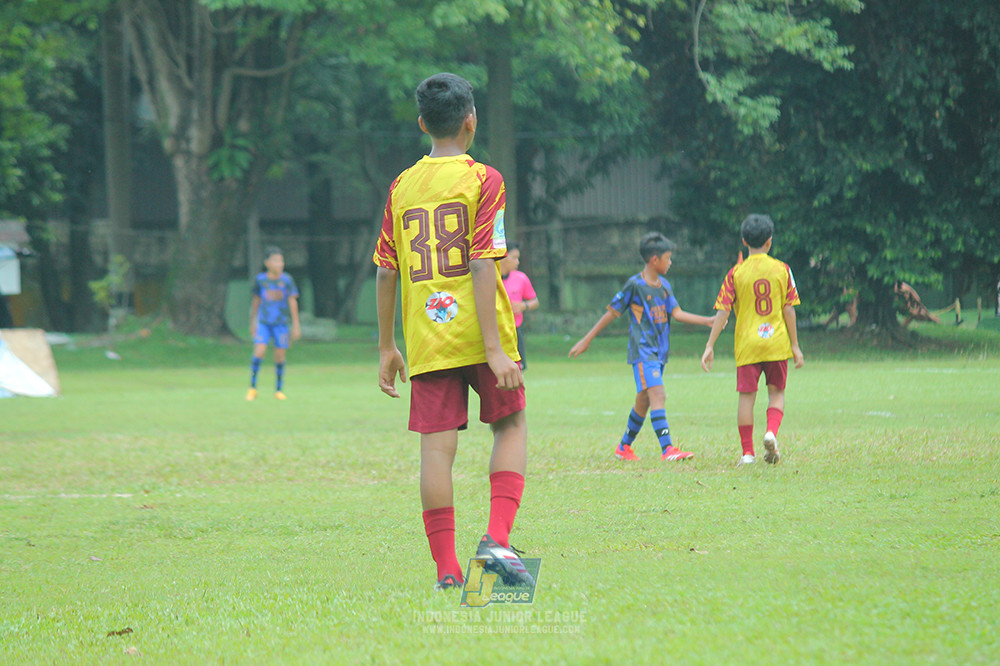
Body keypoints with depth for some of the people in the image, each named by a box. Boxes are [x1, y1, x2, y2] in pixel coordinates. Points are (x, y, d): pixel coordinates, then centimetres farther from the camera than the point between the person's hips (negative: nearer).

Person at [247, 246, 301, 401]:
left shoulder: (286, 280, -3)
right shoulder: (260, 279, 0)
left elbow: (292, 301, 1)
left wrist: (296, 325, -1)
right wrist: (252, 322, 17)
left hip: (281, 324, 0)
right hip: (263, 323, 0)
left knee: (280, 356, 1)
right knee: (259, 352, -13)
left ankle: (279, 389, 15)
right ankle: (253, 387, -1)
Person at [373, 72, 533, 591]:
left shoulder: (402, 187, 7)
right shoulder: (482, 180, -6)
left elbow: (385, 272, 8)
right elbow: (483, 266, -13)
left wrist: (386, 347, 15)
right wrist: (494, 347, -15)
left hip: (426, 340, 3)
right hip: (476, 332, -3)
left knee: (436, 446, 1)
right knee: (511, 423, 14)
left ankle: (446, 570, -2)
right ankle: (497, 537, -3)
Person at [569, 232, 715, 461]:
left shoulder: (665, 286, 14)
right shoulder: (634, 285, -7)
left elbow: (676, 313, 8)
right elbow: (612, 313, -2)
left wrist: (707, 321, -3)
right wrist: (587, 340, 1)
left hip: (659, 352, 8)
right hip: (642, 350, -8)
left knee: (644, 401, 12)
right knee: (658, 395, -19)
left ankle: (624, 446, 26)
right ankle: (667, 449, -28)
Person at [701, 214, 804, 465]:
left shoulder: (736, 273, -2)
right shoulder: (782, 269, 0)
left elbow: (723, 312, -5)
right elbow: (789, 310, 0)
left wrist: (710, 346, 0)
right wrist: (795, 346, 6)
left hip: (747, 344, -1)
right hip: (777, 342, 1)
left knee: (747, 396, 4)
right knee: (777, 392, 13)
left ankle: (747, 452, 4)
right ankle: (772, 432, -12)